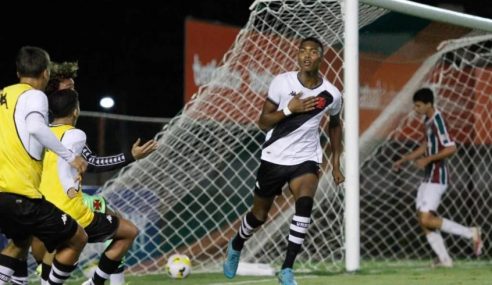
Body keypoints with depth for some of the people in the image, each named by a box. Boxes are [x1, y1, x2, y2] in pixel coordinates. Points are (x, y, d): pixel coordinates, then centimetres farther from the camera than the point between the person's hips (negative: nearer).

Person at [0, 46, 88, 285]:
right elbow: (36, 128, -24)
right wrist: (70, 157, -19)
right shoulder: (34, 95, -5)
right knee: (76, 239, 5)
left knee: (20, 241, 32)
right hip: (20, 193, -8)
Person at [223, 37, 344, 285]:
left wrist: (336, 163, 14)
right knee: (259, 214, 14)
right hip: (274, 158, 0)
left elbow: (335, 125, 15)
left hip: (306, 159, 0)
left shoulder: (331, 95, -6)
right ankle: (236, 246, 48)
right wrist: (289, 109, -24)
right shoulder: (282, 82, -11)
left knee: (305, 202, -29)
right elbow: (263, 122, -7)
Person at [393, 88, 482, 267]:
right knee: (423, 220, 6)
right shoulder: (428, 121, 12)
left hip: (437, 177, -10)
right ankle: (444, 259, 8)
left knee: (426, 220, -14)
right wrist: (404, 160, 25)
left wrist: (428, 159, -25)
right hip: (429, 177, 10)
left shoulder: (437, 121, -18)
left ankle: (471, 233, -4)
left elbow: (451, 148, -25)